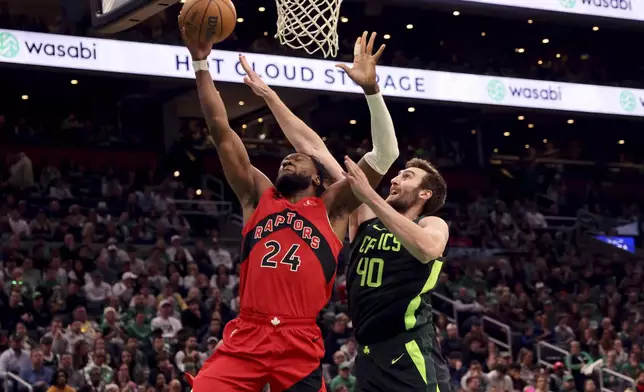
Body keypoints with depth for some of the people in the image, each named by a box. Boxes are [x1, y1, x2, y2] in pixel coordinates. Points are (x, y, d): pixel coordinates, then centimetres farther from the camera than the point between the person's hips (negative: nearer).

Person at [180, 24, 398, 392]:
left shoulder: (331, 207, 12)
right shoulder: (258, 196, 18)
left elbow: (386, 154, 4)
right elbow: (221, 131, 15)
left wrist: (370, 88, -6)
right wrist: (201, 63, 10)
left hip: (301, 345, -1)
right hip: (246, 338, 1)